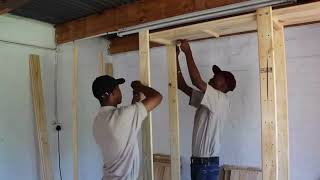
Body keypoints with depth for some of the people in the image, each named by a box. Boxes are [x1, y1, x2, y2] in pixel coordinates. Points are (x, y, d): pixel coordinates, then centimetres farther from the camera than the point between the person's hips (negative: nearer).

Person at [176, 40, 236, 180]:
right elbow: (182, 86, 8)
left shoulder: (222, 100, -12)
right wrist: (176, 58, 2)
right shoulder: (205, 100, 12)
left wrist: (188, 52, -19)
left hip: (208, 163, -8)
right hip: (197, 160, 8)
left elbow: (197, 81, -25)